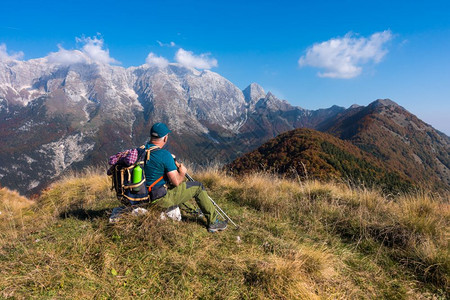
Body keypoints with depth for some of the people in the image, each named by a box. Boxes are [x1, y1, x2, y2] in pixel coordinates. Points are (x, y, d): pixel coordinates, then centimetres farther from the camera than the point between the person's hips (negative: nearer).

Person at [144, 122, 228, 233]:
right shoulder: (165, 155, -24)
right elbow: (176, 182, -21)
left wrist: (175, 166, 12)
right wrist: (182, 172, 0)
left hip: (145, 194, 8)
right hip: (162, 198, -8)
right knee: (198, 187, 4)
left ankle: (191, 209, 45)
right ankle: (213, 222, 15)